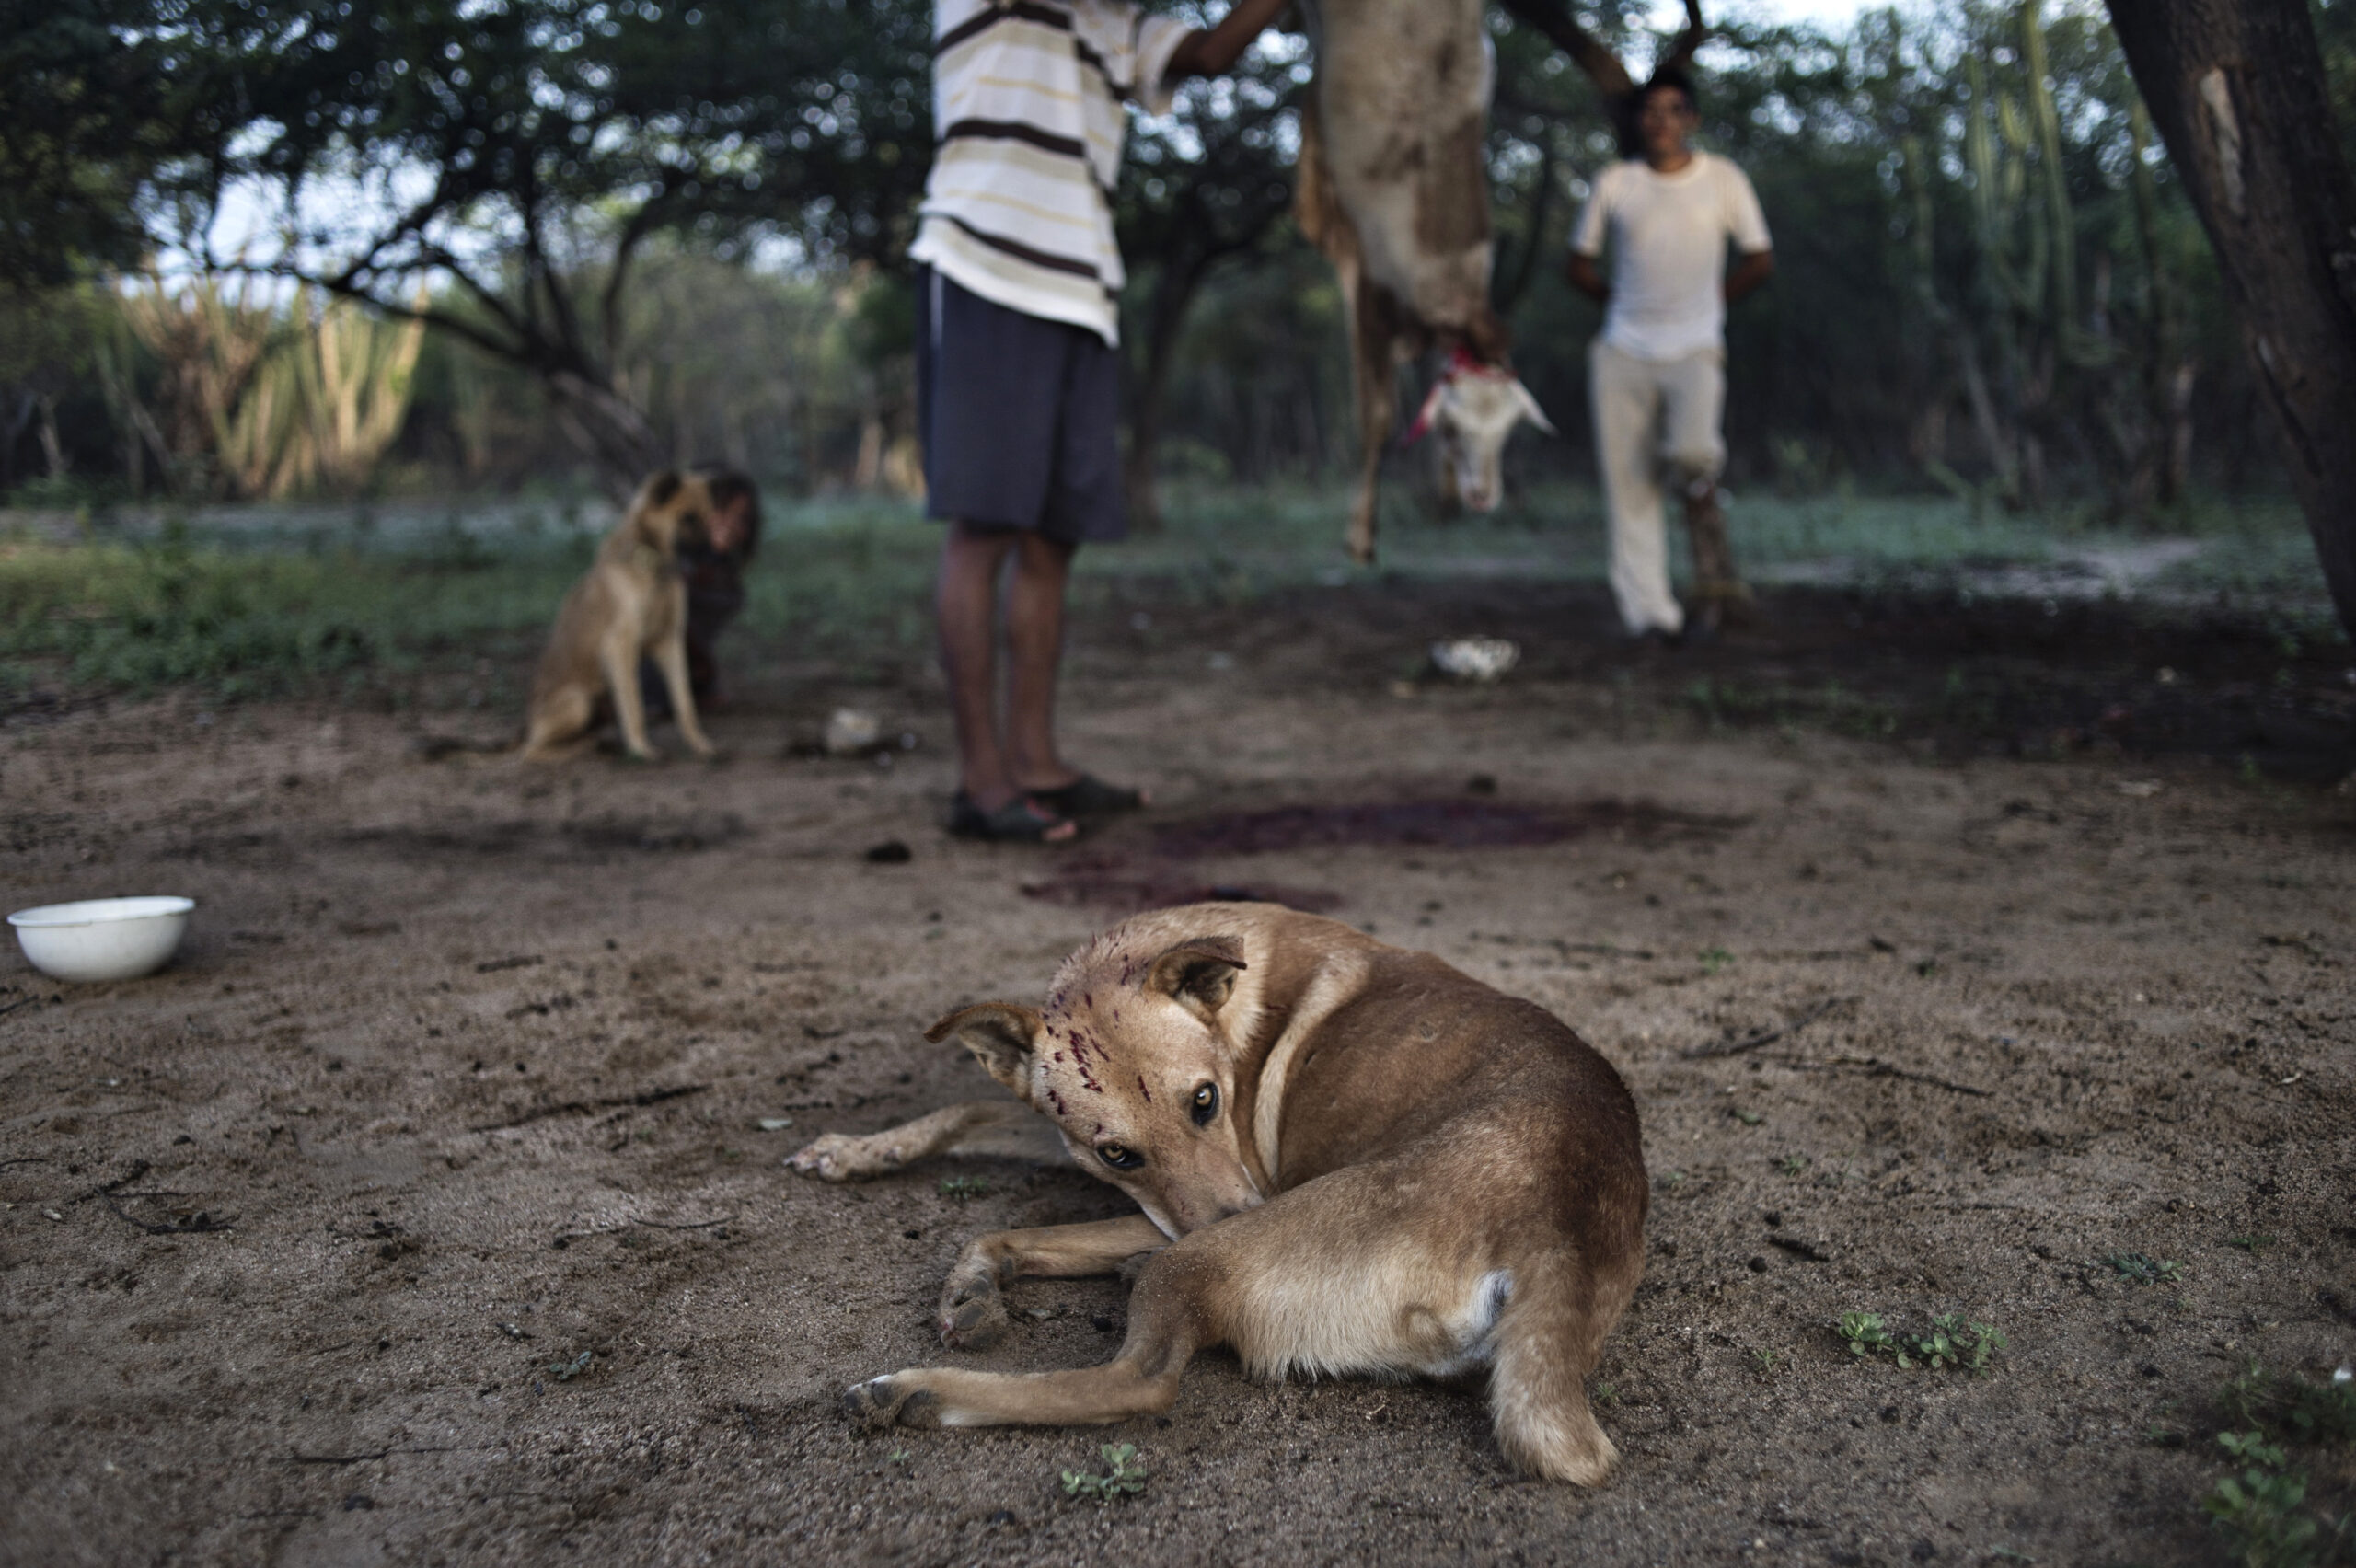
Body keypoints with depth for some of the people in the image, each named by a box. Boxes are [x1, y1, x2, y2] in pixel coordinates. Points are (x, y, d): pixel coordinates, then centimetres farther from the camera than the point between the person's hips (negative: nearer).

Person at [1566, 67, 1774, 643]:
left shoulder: (1723, 180, 5)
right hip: (1624, 352, 2)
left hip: (1694, 350, -2)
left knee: (1692, 455, -25)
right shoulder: (1614, 184, 8)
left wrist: (1710, 301, 10)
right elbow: (1580, 264, 17)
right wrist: (1622, 303, 8)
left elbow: (1760, 261, 12)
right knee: (1628, 481, -3)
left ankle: (1715, 569, -1)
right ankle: (1649, 611, 2)